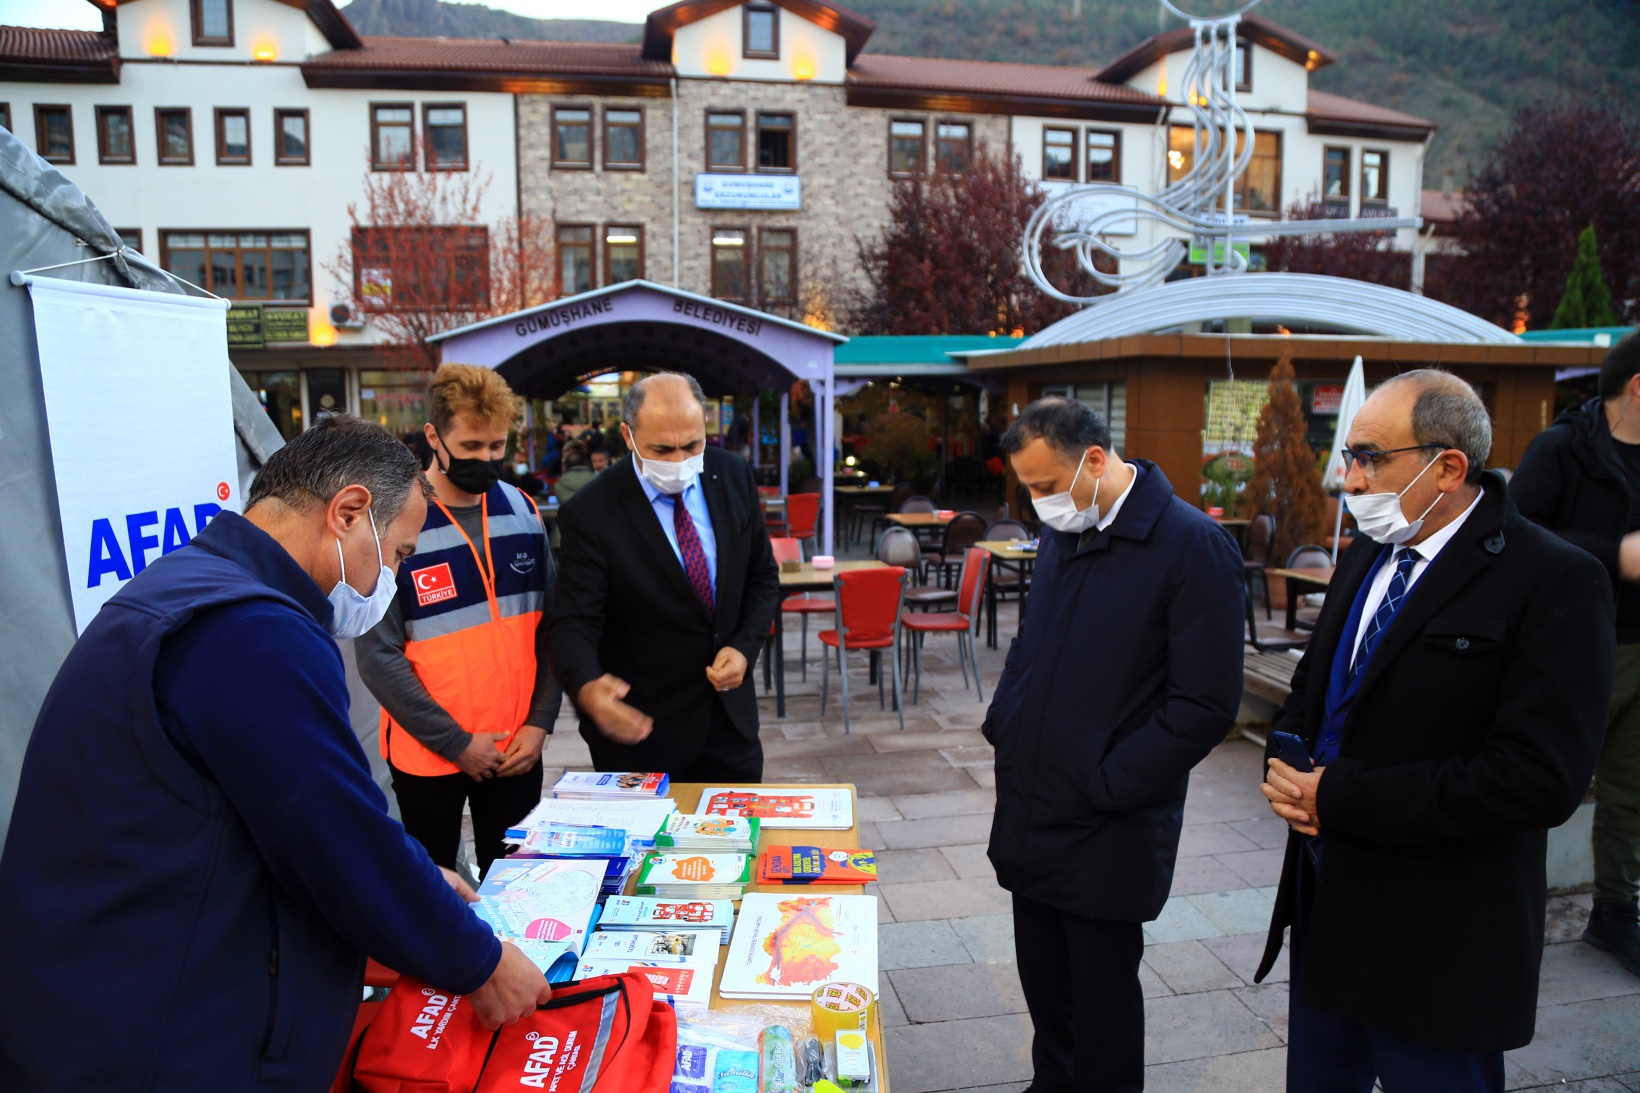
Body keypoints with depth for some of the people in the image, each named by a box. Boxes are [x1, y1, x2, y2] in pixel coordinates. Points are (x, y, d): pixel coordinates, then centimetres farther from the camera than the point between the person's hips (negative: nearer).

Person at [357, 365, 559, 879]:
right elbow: (379, 658, -14)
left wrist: (540, 722, -4)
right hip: (427, 755, -3)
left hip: (518, 750, 3)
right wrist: (456, 742, -14)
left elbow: (549, 625, 5)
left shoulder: (522, 510, 1)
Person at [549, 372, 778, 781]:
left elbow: (762, 578, 6)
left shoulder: (733, 477, -4)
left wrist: (744, 647, -11)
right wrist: (587, 688, -41)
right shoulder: (590, 513, -18)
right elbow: (574, 624, -20)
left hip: (729, 713, 4)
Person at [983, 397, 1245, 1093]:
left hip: (1107, 834, -6)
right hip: (1031, 814, 6)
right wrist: (1001, 726, 5)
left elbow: (1206, 705, -17)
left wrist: (1102, 784, -16)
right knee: (1044, 984, 20)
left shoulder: (1194, 548, -16)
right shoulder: (1061, 534, 6)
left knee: (1103, 997, 10)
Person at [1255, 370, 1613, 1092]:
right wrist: (1289, 770, -6)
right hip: (1327, 900, 7)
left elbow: (1542, 778, -24)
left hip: (1438, 943, -7)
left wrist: (1341, 797, -21)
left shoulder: (1554, 581, -17)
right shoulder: (1366, 557, 7)